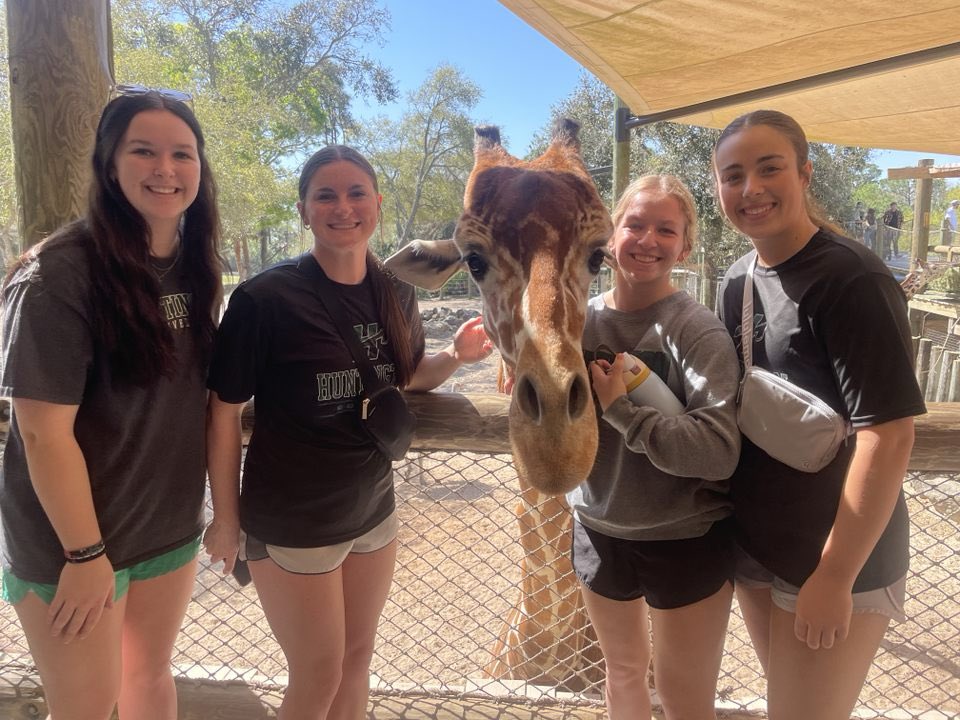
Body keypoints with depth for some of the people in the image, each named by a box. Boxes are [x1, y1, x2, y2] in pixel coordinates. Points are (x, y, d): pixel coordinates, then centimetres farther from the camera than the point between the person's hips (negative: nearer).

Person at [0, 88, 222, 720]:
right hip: (74, 540, -6)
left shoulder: (194, 270, 1)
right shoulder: (60, 274, -20)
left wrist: (213, 508, 9)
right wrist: (84, 554, -17)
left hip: (172, 525, 6)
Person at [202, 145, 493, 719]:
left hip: (374, 510, 5)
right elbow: (224, 412, -12)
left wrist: (457, 355, -8)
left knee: (357, 660, 22)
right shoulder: (265, 299, -18)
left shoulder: (397, 293, -3)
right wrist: (226, 519, -7)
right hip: (292, 524, -5)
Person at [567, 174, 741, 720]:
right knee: (623, 670, 25)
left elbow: (720, 451, -28)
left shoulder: (698, 330, -17)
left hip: (686, 541, -4)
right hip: (598, 530, 4)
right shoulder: (580, 318, -4)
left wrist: (617, 407, -30)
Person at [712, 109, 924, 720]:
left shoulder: (851, 280, -19)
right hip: (754, 544, 7)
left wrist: (836, 576, -21)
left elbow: (888, 435, -22)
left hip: (837, 556, -7)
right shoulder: (738, 279, 3)